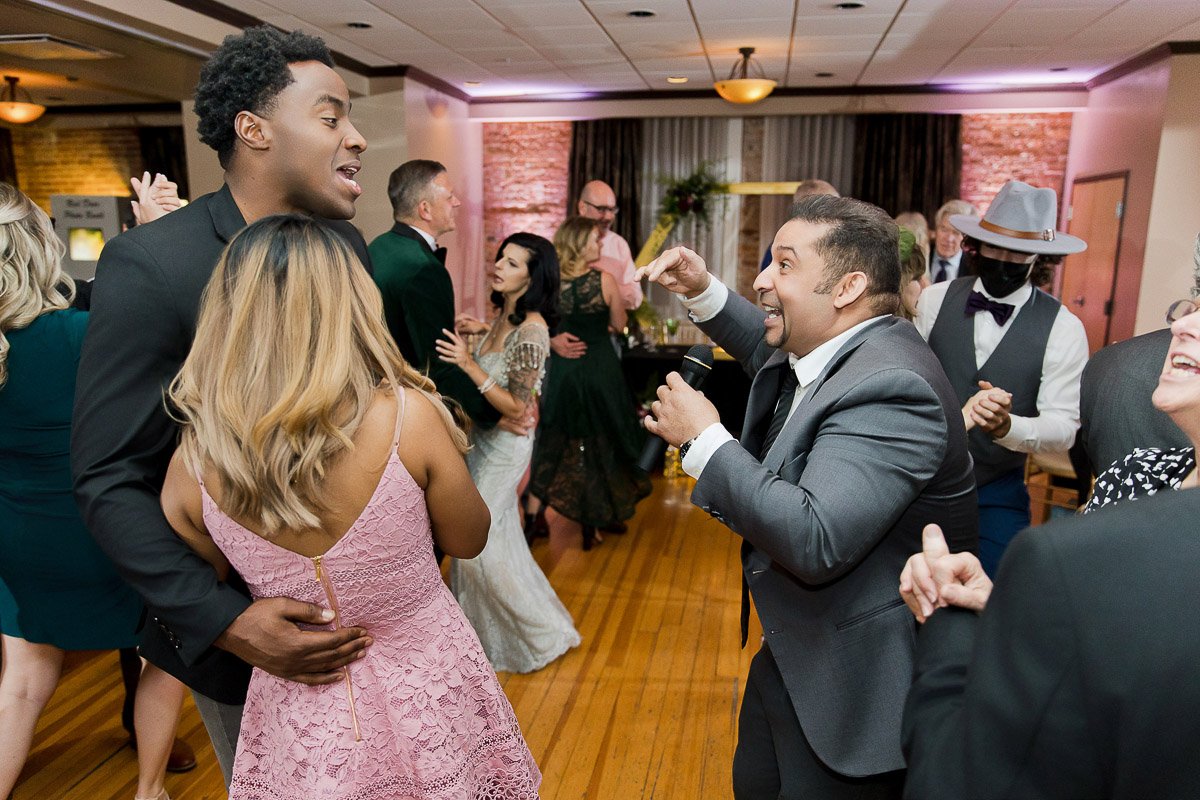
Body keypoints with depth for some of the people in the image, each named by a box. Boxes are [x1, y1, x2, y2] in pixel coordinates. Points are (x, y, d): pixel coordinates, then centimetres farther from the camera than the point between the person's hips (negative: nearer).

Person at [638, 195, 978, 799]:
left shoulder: (889, 386, -29)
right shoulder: (822, 348, -1)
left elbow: (816, 542, -38)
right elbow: (770, 350, 23)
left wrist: (703, 439, -27)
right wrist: (702, 292, 8)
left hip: (852, 694, -9)